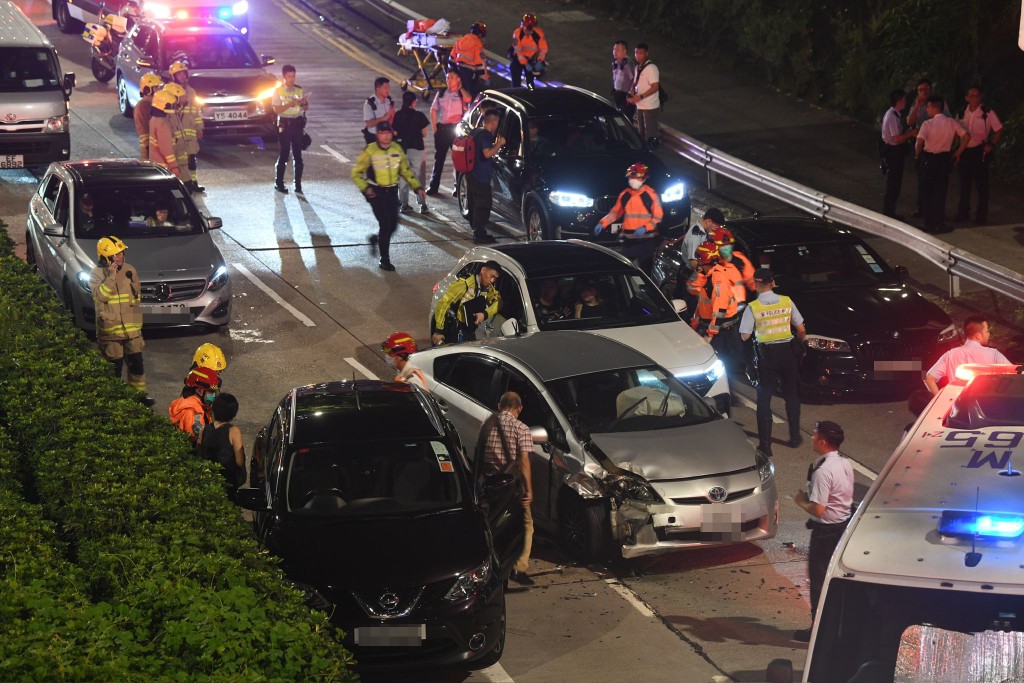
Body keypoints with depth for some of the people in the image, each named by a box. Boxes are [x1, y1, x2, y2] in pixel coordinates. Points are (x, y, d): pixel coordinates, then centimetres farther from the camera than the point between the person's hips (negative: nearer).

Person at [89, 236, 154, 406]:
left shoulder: (130, 270, 6)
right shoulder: (96, 274, -7)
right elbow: (100, 295, -21)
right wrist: (111, 277, -25)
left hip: (132, 328, 4)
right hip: (110, 330, -4)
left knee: (136, 363, 7)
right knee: (114, 366, 2)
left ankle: (140, 393, 17)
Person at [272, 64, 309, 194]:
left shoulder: (299, 90, 7)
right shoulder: (278, 91, -2)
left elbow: (306, 108, 9)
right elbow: (277, 109, -9)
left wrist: (303, 102, -13)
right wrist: (291, 103, -20)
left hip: (297, 123, 3)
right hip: (284, 124, -3)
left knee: (297, 155, 3)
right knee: (283, 154, -1)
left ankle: (298, 185, 6)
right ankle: (279, 183, 9)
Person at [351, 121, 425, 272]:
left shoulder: (397, 150, 3)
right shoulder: (369, 151, -12)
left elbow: (406, 171, 14)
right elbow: (356, 173, -6)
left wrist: (417, 187, 6)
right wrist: (365, 188, -20)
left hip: (392, 192, 5)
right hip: (376, 192, -5)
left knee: (393, 225, 3)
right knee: (385, 224, -13)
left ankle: (376, 239, 37)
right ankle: (385, 261, -2)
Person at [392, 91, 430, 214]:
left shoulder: (398, 115, -2)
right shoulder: (419, 116, -10)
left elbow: (394, 132, -1)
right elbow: (424, 133, -7)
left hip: (402, 148, 2)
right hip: (416, 148, -2)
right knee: (419, 177, 6)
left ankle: (404, 204, 9)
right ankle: (422, 204, 5)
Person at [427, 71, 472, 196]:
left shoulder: (462, 94, 0)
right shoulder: (441, 94, 10)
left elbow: (468, 99, -24)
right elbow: (433, 110, 13)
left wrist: (460, 88, -9)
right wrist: (434, 127, 3)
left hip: (457, 128, -3)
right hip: (441, 128, 3)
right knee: (439, 157, 8)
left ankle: (458, 186, 7)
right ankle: (433, 186, 12)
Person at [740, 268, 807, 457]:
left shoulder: (753, 307, -11)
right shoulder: (787, 302, -4)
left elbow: (745, 336, -12)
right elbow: (801, 330, -1)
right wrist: (799, 345, 18)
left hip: (766, 355, -2)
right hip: (788, 351, 2)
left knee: (764, 399, 5)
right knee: (791, 396, 19)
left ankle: (765, 444, 1)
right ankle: (795, 437, 27)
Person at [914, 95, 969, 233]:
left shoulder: (927, 124, -14)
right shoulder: (952, 123, -1)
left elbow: (920, 141, -24)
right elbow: (966, 136, -2)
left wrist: (917, 154, -6)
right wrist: (958, 152, 7)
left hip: (929, 159, -3)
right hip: (945, 158, 3)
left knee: (929, 192, 8)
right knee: (941, 192, 10)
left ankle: (929, 224, 10)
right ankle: (940, 224, 9)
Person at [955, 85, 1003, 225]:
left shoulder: (987, 113, -6)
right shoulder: (962, 114, 6)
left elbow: (998, 130, -2)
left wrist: (991, 145, -13)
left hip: (980, 151, -4)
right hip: (965, 151, 4)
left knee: (982, 184, 2)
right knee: (964, 184, 10)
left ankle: (981, 215, 10)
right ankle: (963, 213, 20)